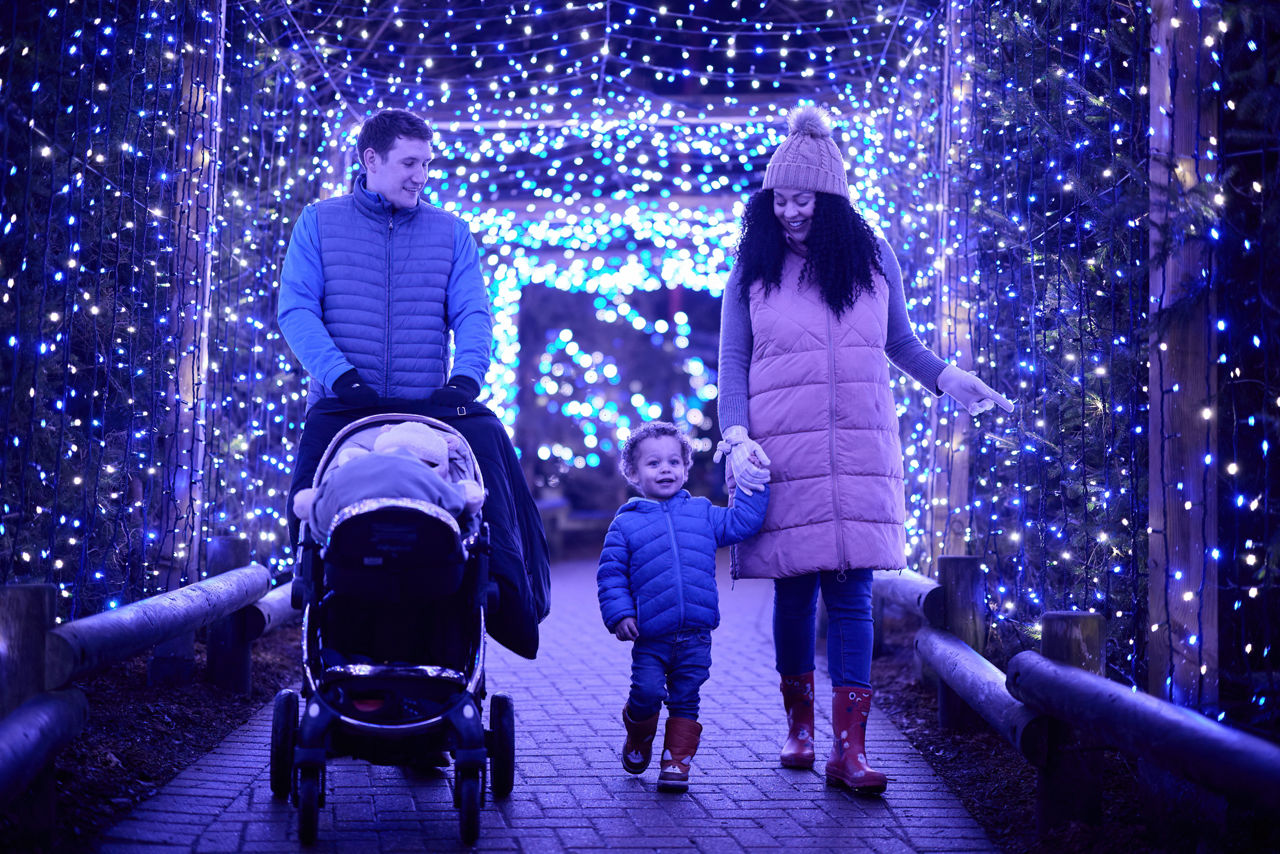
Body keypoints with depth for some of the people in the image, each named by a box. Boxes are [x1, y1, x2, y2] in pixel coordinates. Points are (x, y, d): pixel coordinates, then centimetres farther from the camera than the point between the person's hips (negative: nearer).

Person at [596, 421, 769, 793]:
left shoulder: (702, 513, 11)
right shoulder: (626, 524, 3)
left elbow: (742, 522, 15)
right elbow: (611, 573, 2)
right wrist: (619, 613, -9)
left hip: (695, 636, 2)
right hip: (650, 637, -2)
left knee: (685, 700, 3)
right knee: (646, 694, -9)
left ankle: (677, 762, 12)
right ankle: (638, 741, 20)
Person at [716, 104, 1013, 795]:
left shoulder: (872, 259, 10)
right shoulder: (753, 270, 6)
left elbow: (899, 341, 22)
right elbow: (732, 363, 6)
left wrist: (947, 378, 6)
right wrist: (736, 438, -7)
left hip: (859, 454, 1)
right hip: (782, 455, 0)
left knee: (851, 595, -5)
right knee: (794, 592, 5)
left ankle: (848, 749, -5)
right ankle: (799, 724, 23)